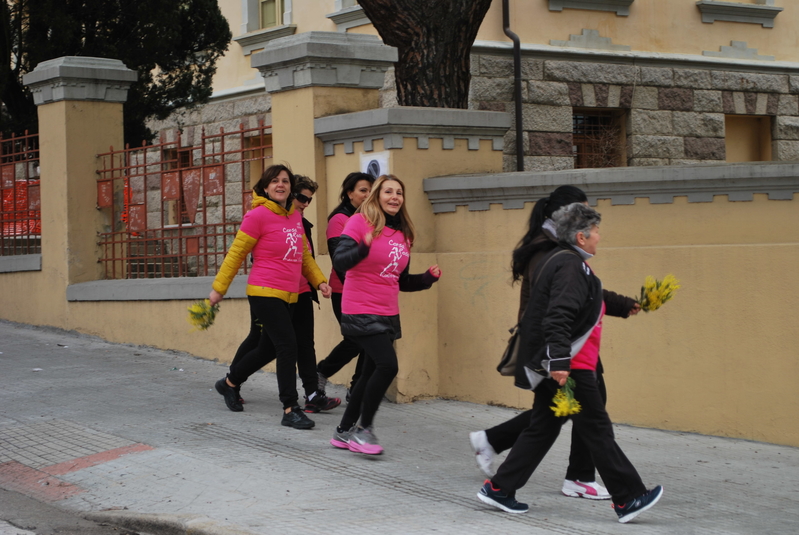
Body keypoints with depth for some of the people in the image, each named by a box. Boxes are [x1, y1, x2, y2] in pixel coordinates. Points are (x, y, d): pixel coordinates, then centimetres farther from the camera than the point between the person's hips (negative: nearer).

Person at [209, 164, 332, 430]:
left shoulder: (295, 216, 11)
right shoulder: (258, 215, -10)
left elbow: (304, 254, 22)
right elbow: (236, 253, -5)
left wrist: (319, 280, 10)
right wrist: (219, 288, -2)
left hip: (288, 295, 8)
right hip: (265, 292, -8)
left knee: (269, 348, 16)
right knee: (287, 345, -13)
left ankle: (229, 383, 38)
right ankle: (290, 409, -8)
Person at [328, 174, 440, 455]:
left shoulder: (402, 233, 12)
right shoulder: (360, 222, -8)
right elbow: (339, 261, -21)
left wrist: (428, 277, 2)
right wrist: (364, 248, -37)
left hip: (388, 315, 8)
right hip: (361, 313, -8)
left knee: (372, 373, 11)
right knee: (387, 365, -19)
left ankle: (345, 431, 24)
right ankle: (364, 428, -3)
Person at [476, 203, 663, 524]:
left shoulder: (562, 260, 17)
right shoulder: (571, 266, -17)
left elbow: (596, 300, 34)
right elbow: (559, 316, -28)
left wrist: (626, 306, 45)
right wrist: (559, 362, -33)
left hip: (550, 365, 10)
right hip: (569, 368, -10)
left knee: (543, 428, 14)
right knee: (597, 430, -3)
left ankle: (499, 489, 15)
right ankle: (628, 500, 4)